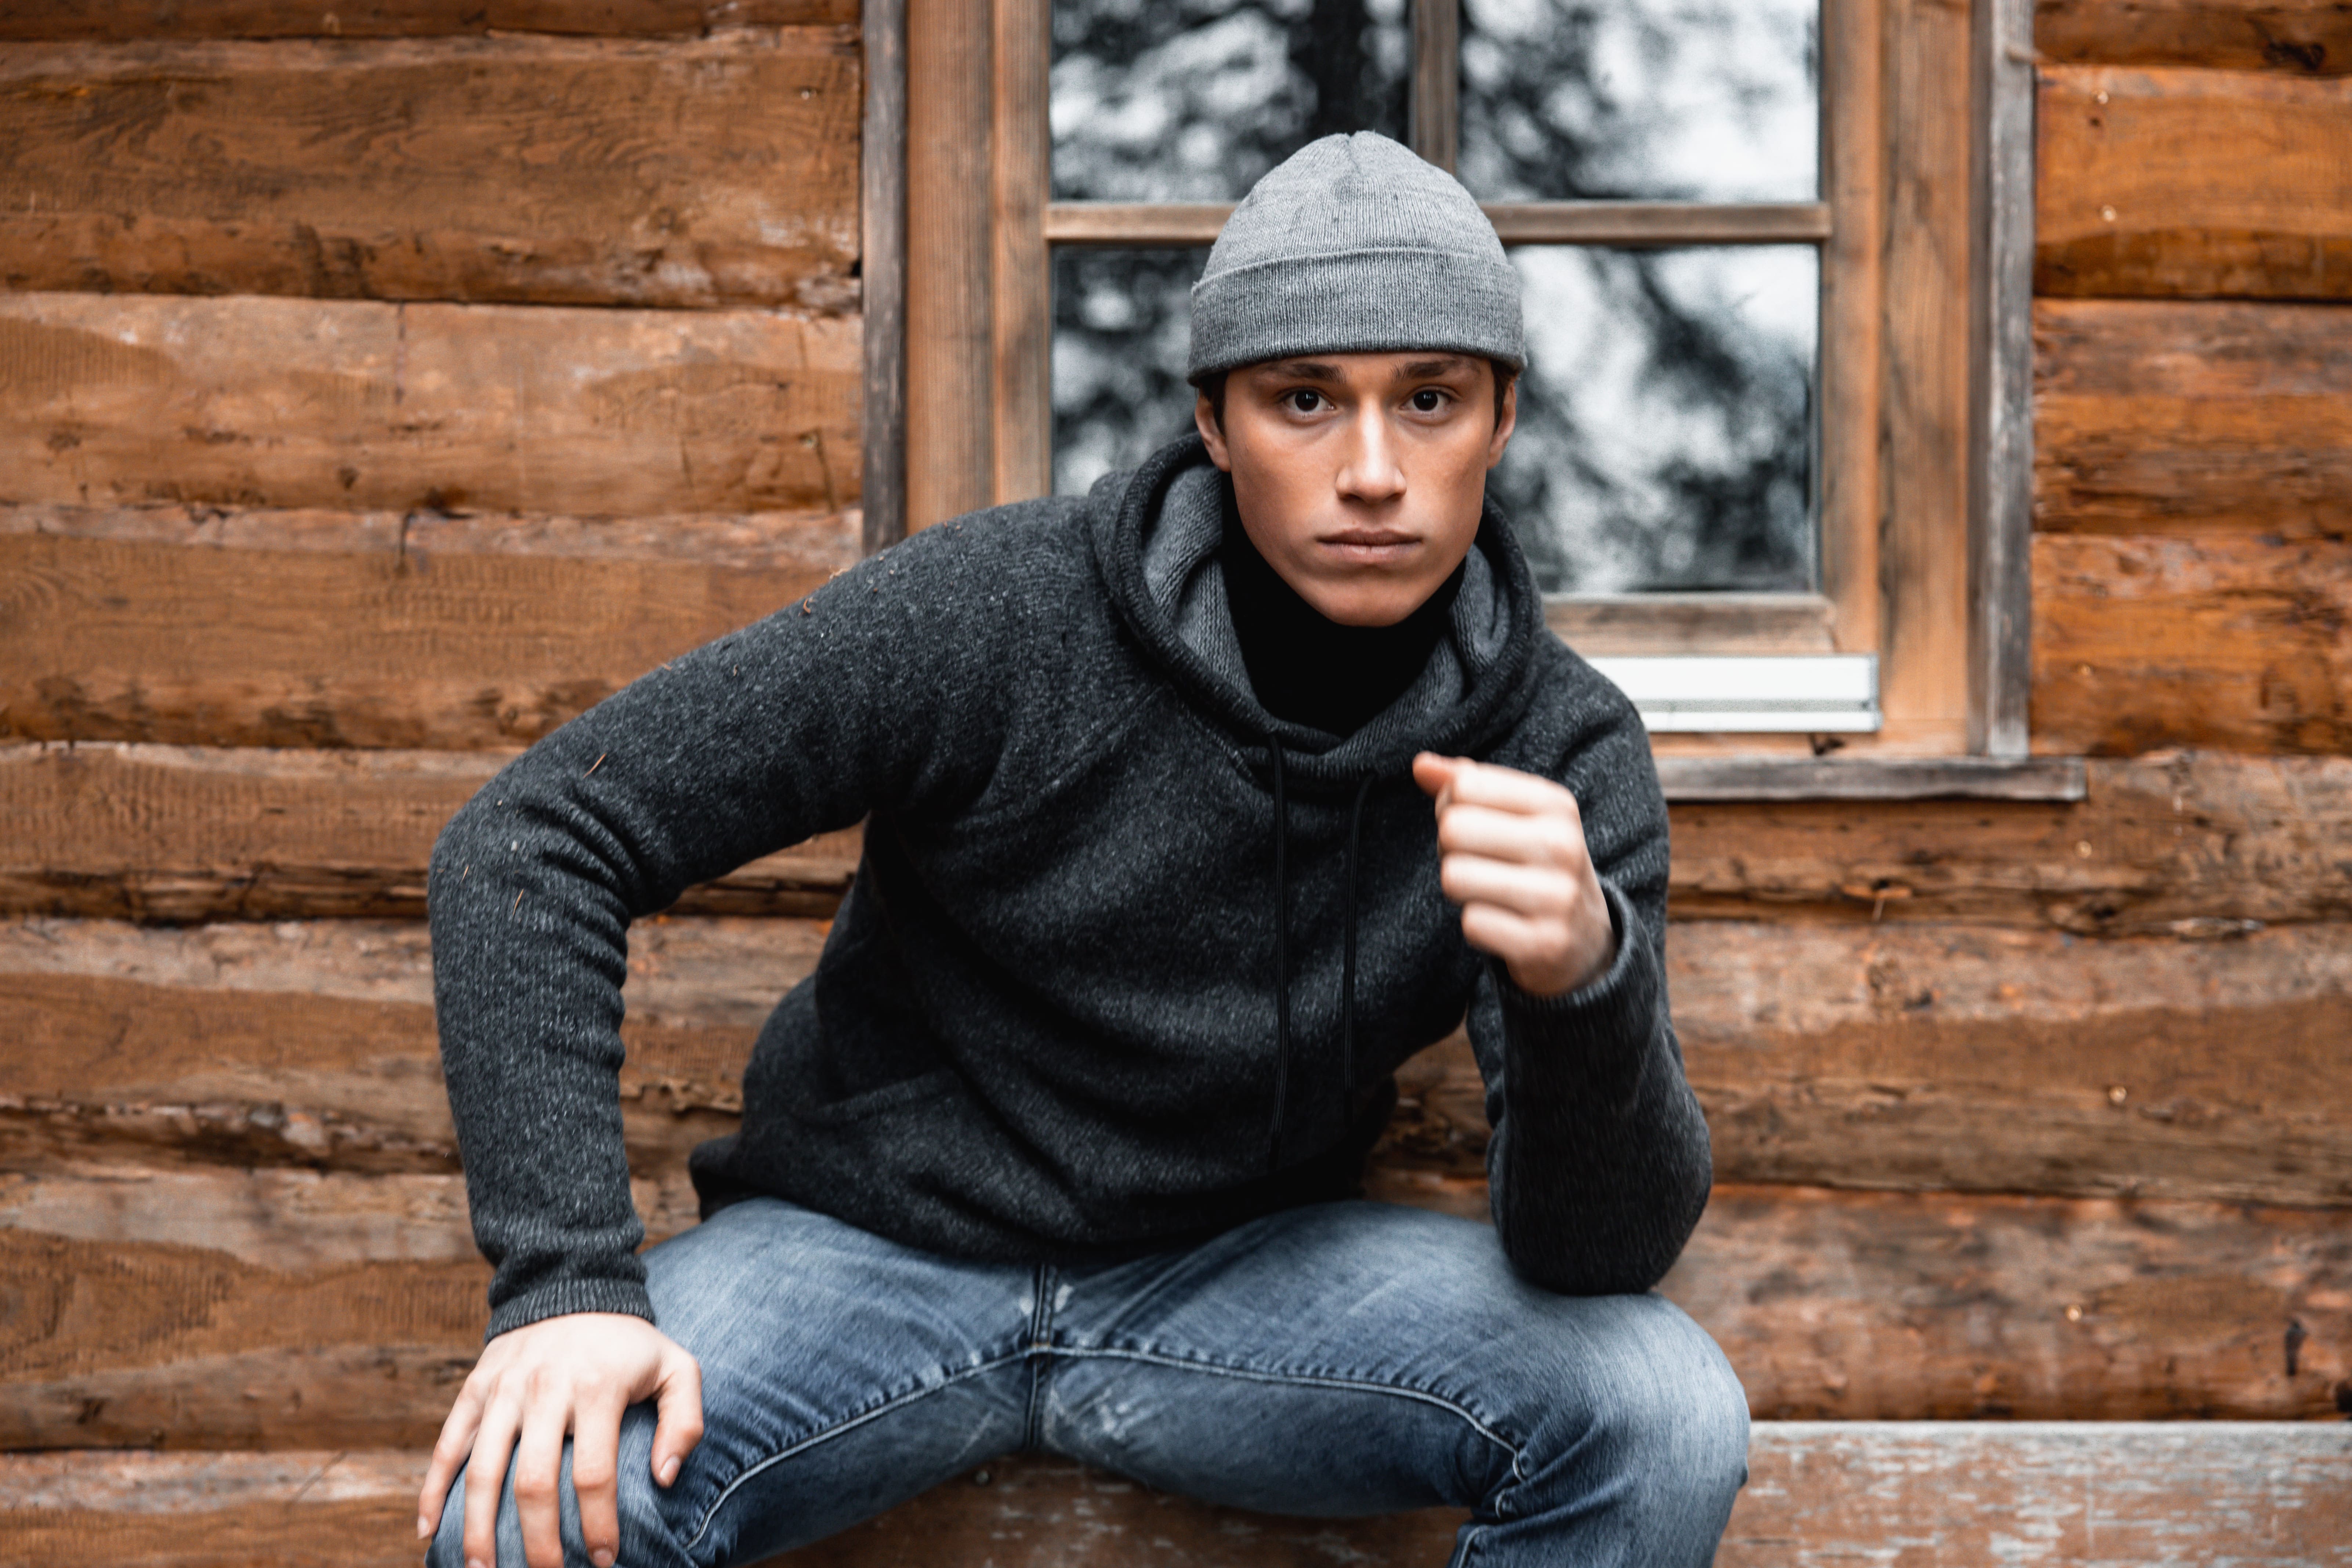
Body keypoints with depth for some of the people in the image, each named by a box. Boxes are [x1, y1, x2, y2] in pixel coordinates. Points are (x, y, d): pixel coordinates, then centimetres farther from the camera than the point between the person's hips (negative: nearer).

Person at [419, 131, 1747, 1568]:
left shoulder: (1566, 759, -12)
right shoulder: (998, 618, -19)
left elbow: (1610, 1253, -19)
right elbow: (532, 843, -16)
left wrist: (1585, 970, -41)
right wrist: (569, 1280, -26)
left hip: (1240, 1268, 2)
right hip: (875, 1245, -2)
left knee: (1667, 1418, -24)